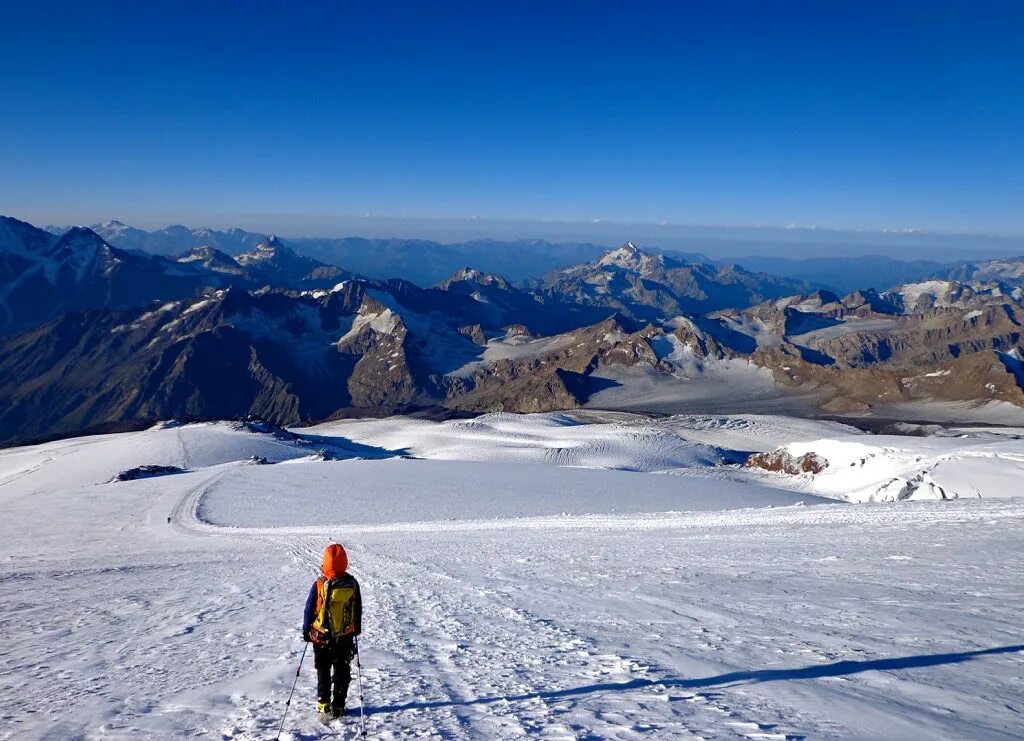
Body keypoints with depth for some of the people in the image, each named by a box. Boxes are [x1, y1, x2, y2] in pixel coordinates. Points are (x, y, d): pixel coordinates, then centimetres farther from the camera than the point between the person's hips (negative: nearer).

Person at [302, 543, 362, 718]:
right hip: (346, 637, 1)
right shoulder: (352, 583, -8)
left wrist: (306, 631, 7)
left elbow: (310, 609, -7)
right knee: (342, 672, 14)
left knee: (323, 671, 17)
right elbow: (358, 610, 4)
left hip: (322, 637, -1)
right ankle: (338, 707, 16)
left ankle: (324, 704, 20)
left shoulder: (319, 585, -16)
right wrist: (357, 629, 19)